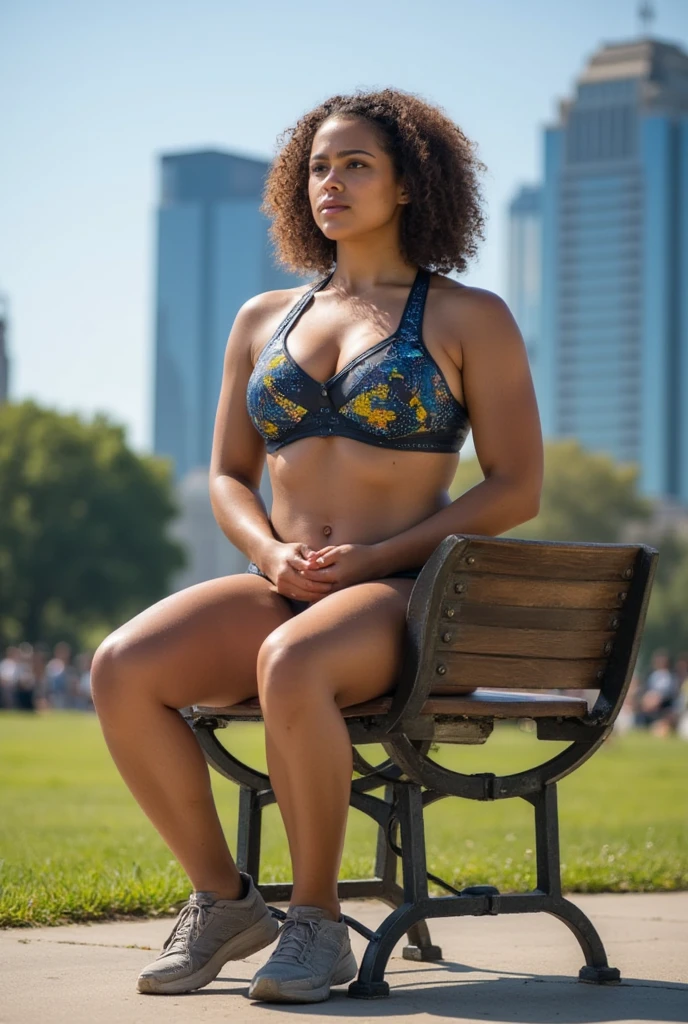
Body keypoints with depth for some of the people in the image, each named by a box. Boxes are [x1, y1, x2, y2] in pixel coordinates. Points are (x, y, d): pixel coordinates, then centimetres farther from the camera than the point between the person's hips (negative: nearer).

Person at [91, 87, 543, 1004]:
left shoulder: (469, 318, 4)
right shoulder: (264, 320, 18)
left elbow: (517, 487, -1)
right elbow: (228, 477, 20)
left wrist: (373, 558, -12)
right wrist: (272, 553, -3)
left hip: (400, 601, -5)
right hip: (281, 594, 5)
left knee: (290, 666, -40)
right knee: (122, 668, -25)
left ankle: (318, 921, -22)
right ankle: (223, 901, -9)